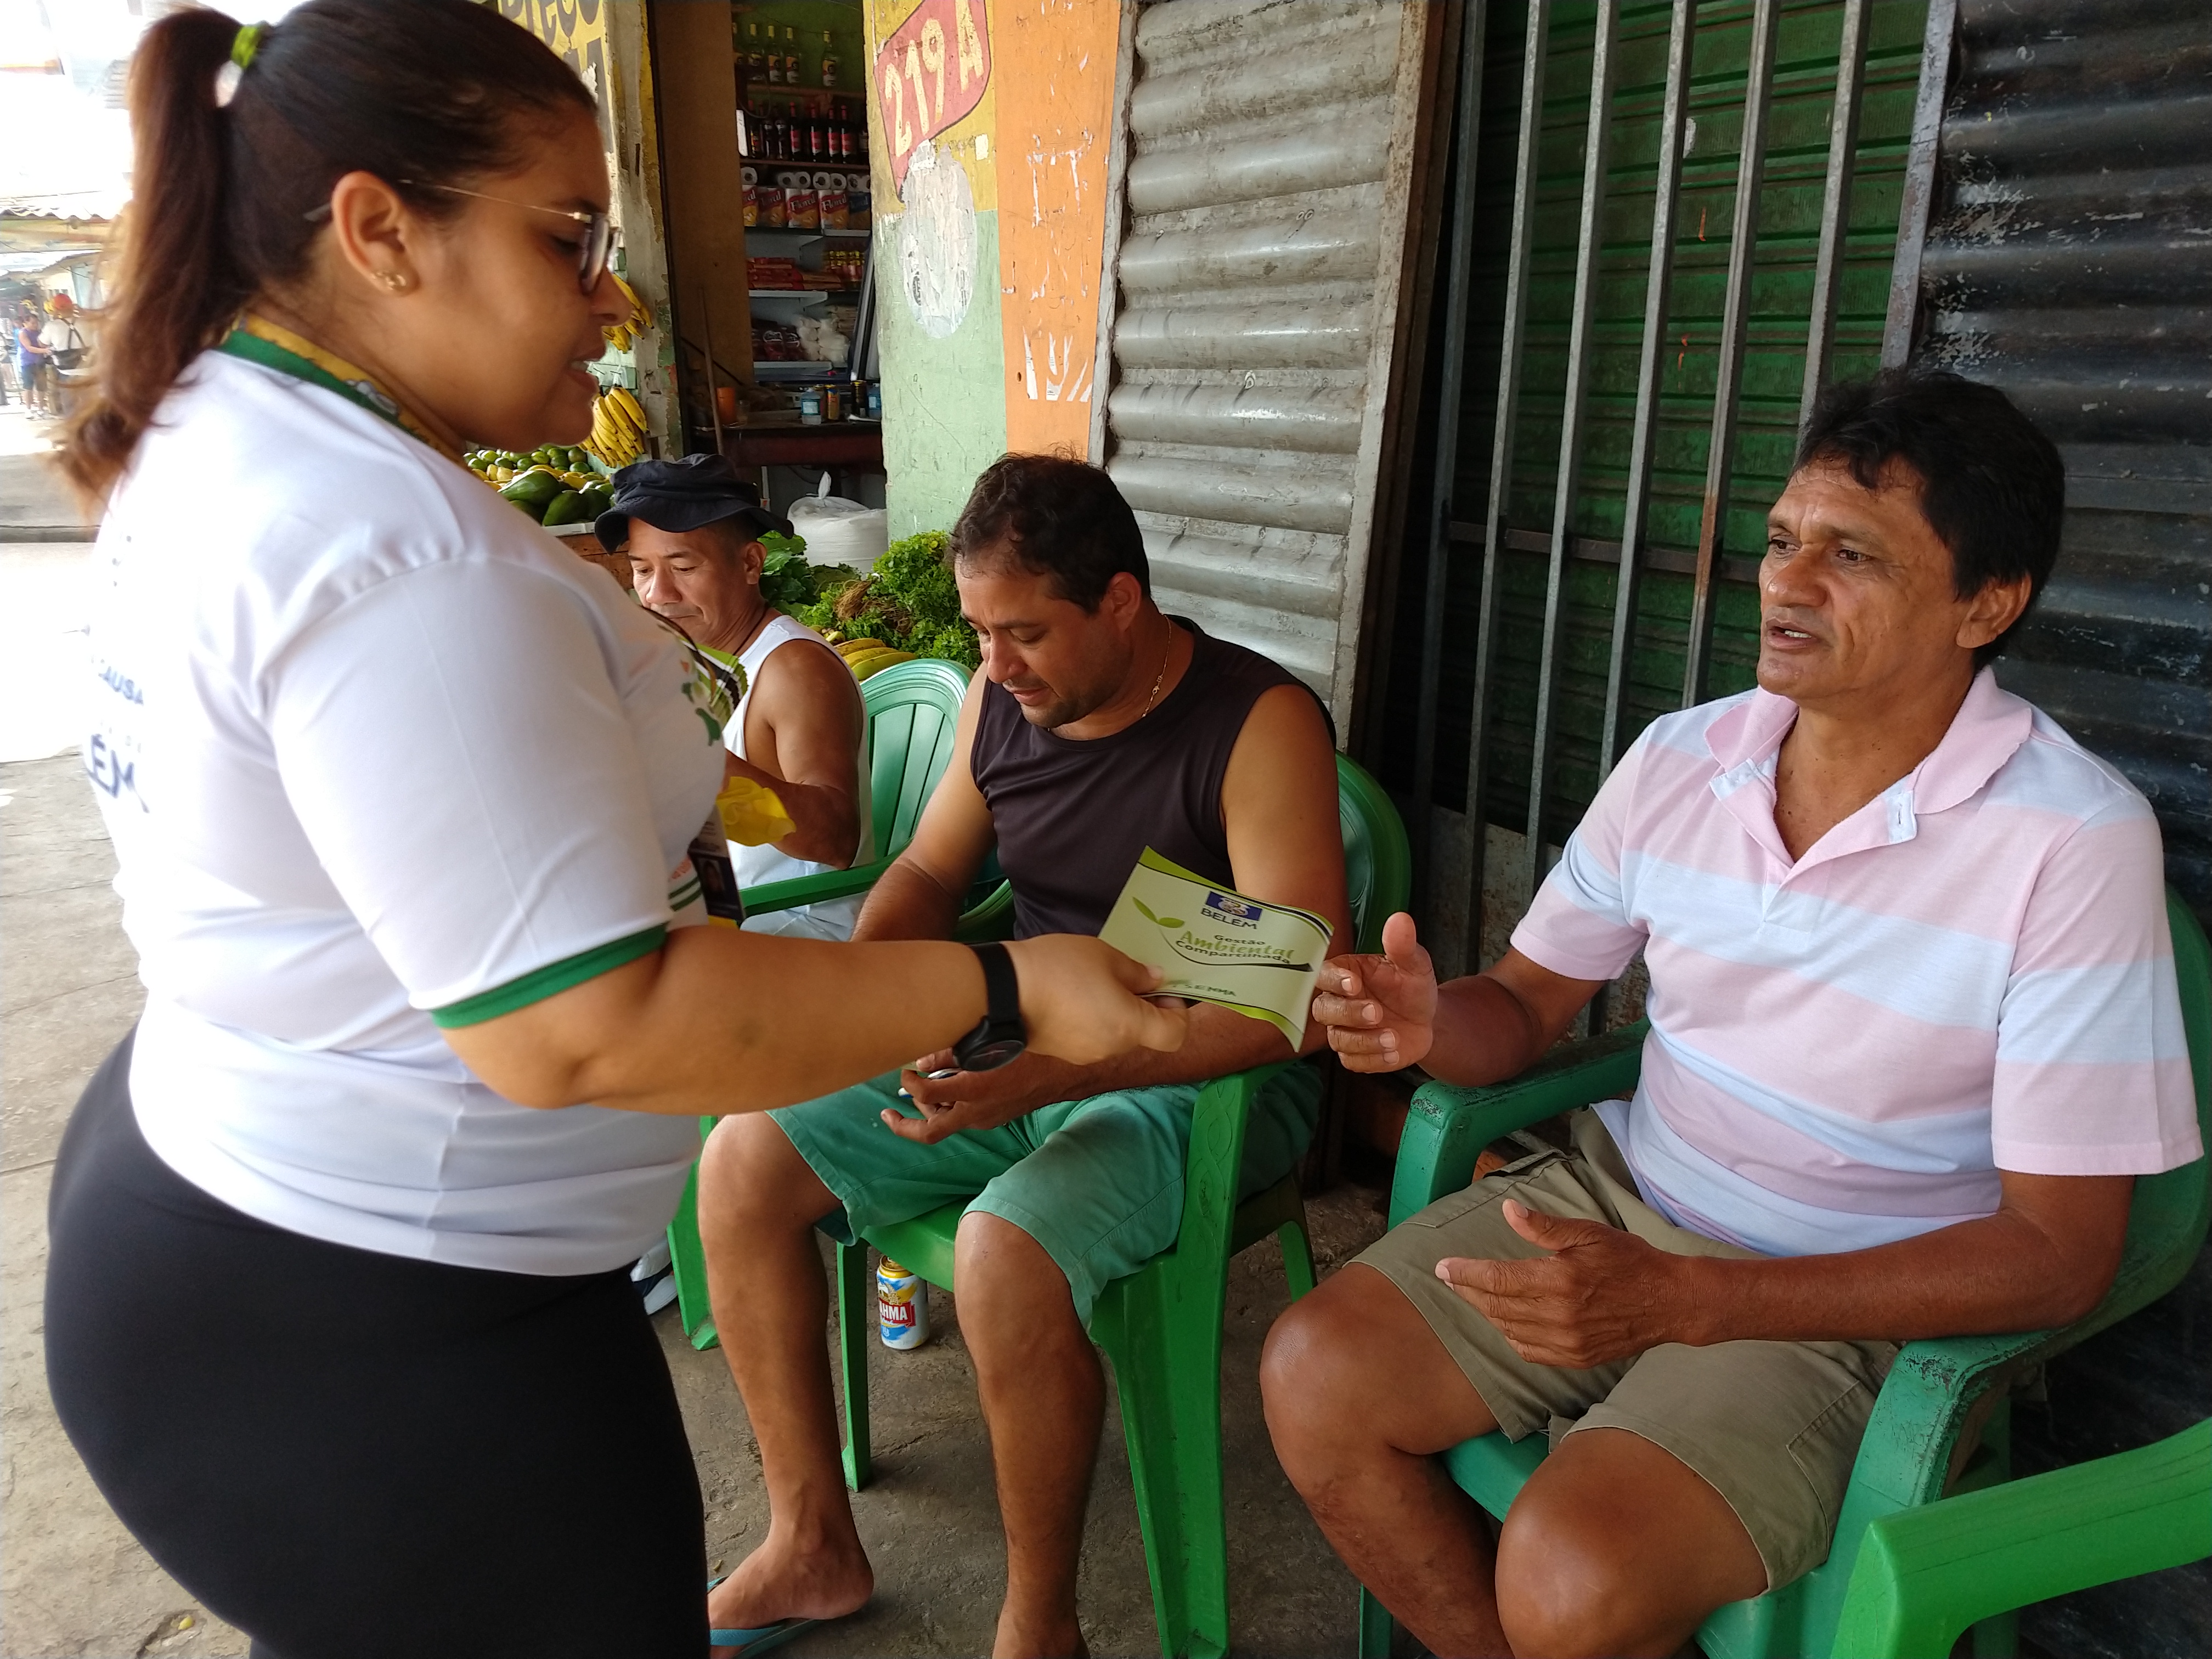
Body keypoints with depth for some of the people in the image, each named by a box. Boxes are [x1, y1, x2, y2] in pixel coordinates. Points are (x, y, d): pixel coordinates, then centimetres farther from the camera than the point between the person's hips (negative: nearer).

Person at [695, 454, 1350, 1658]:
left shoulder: (1257, 723, -18)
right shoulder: (1001, 694, 1)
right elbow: (927, 871, 15)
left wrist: (1058, 1073, -34)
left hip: (1199, 1084, -7)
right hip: (1016, 1055, 7)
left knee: (1007, 1254, -34)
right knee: (744, 1163, -4)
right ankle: (812, 1547, 10)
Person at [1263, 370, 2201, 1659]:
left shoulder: (2075, 842, -17)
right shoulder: (1679, 758, -3)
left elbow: (2059, 1253, -16)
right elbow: (1528, 1009, 7)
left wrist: (1685, 1299, -27)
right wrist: (1432, 1025, -19)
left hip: (1849, 1299, -4)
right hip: (1621, 1192, 5)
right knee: (1315, 1377, -10)